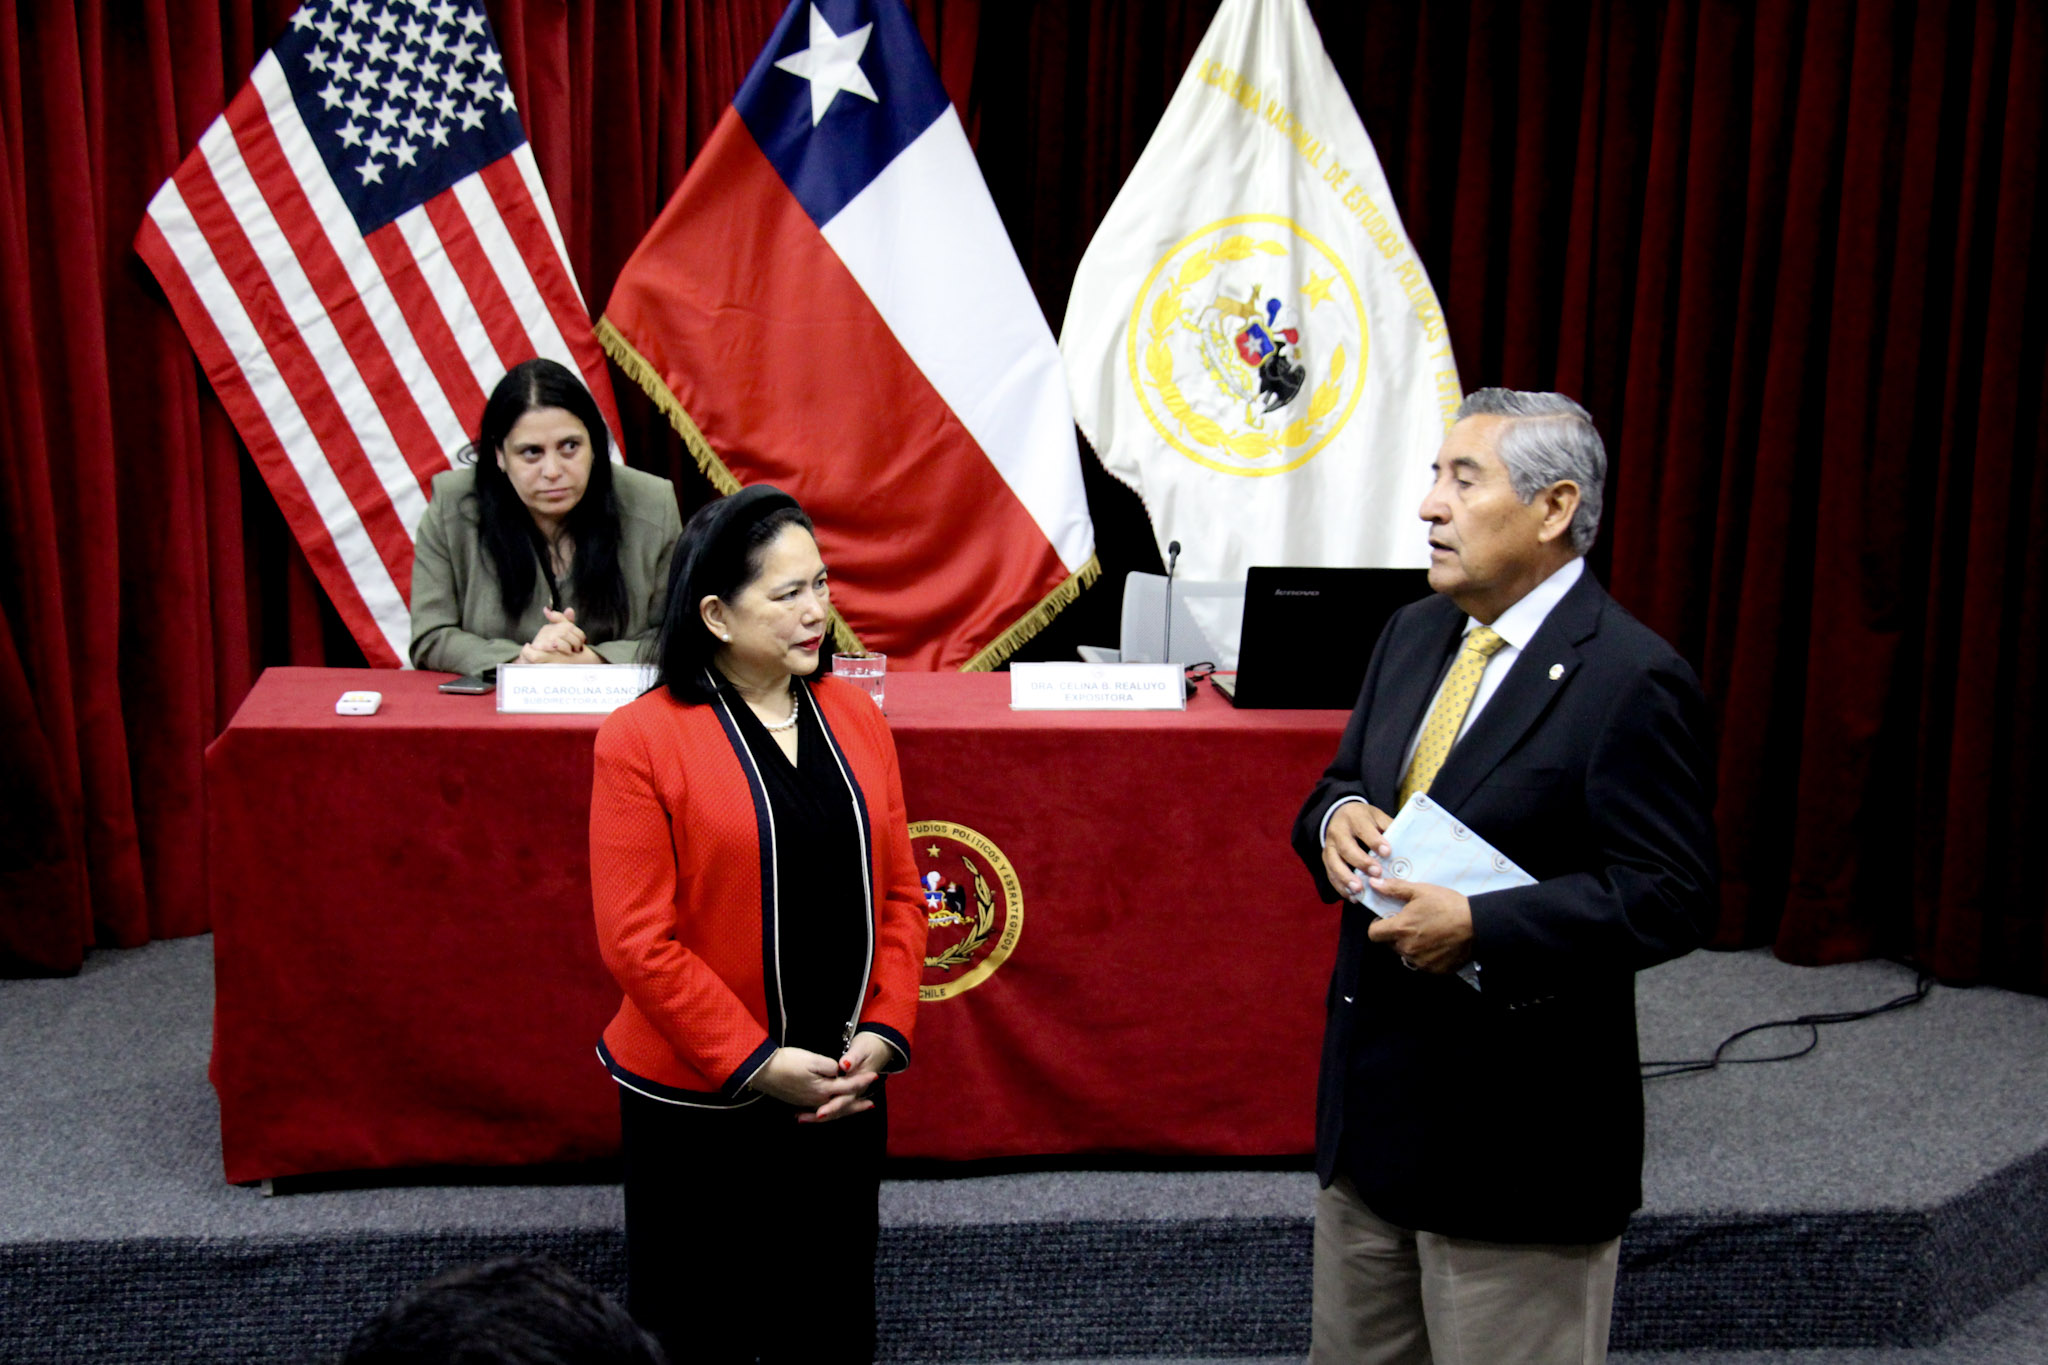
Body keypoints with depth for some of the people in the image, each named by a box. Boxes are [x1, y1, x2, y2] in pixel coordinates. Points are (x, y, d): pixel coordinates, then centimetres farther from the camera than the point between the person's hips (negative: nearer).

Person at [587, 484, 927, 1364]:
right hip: (695, 1104, -4)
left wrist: (883, 1032, -5)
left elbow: (899, 891, 7)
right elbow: (636, 939, -14)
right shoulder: (641, 739, -12)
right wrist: (754, 1062, -16)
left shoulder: (854, 717, 4)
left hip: (844, 1089, 5)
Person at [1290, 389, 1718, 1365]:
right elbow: (1345, 783, 17)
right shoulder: (1412, 635, 8)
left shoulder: (1631, 680, -17)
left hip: (1516, 1134, -8)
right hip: (1372, 1097, 8)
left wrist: (1479, 927, -27)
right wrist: (1336, 816, -8)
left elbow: (1668, 898, -20)